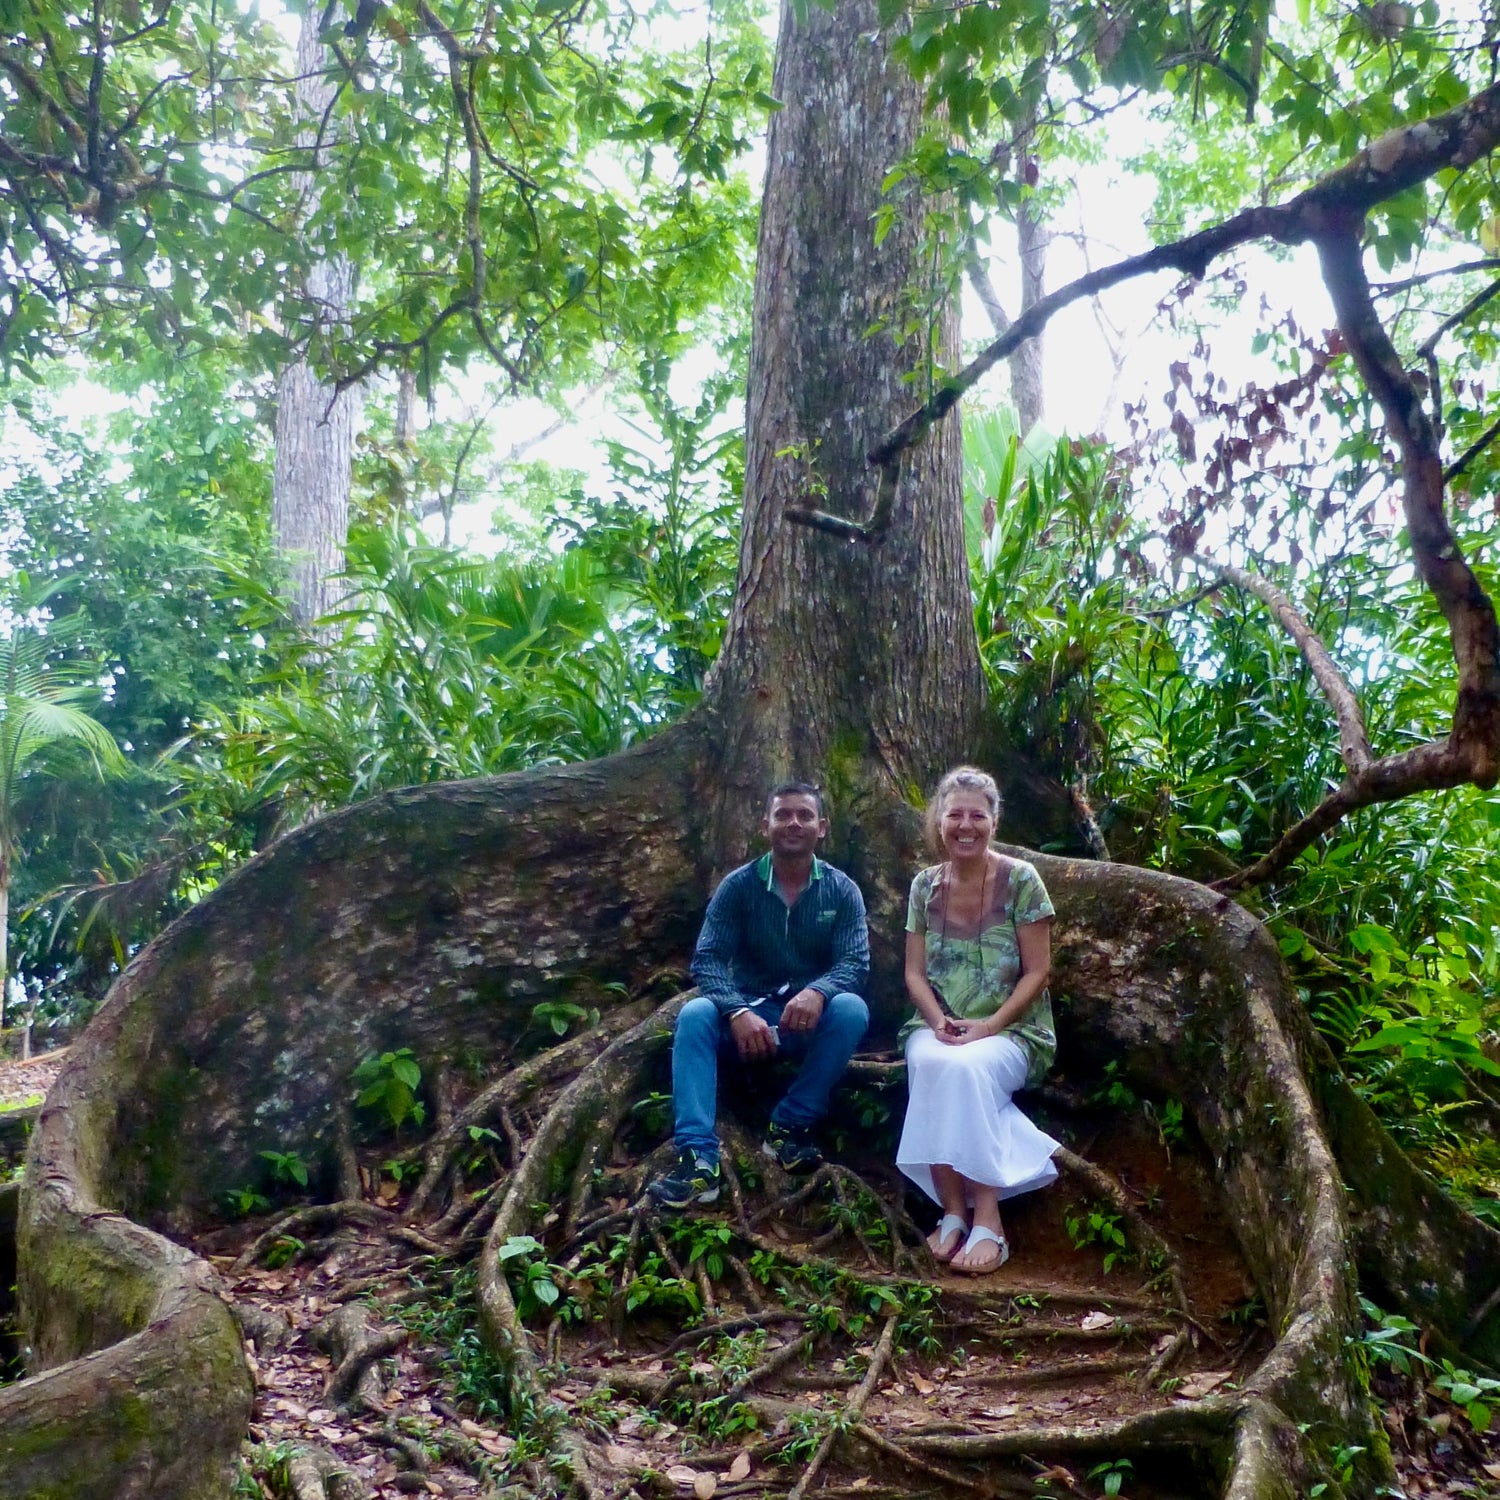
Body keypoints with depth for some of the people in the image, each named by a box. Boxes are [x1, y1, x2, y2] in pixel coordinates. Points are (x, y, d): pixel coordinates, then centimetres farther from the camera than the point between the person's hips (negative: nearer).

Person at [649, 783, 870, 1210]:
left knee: (851, 1009, -31)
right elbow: (708, 960, -12)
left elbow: (856, 962, -13)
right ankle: (698, 1157, -39)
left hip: (812, 1024, 0)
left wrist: (818, 992, -36)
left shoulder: (842, 890, -2)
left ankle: (790, 1126, -19)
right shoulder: (738, 885, -4)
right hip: (748, 1016, 0)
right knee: (694, 1014, -29)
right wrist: (738, 1011, -33)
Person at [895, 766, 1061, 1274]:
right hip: (938, 1027, 3)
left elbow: (1037, 972, -5)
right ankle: (953, 1210, -29)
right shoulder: (925, 886, 8)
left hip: (1012, 1030, -2)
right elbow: (915, 972, 7)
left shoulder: (1020, 879, -3)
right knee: (930, 1063, -34)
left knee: (968, 1067, -36)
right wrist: (939, 1021, -12)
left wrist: (989, 1026, -16)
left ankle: (987, 1220, -31)